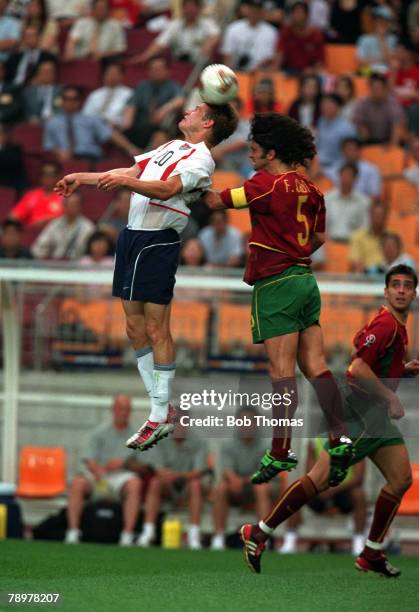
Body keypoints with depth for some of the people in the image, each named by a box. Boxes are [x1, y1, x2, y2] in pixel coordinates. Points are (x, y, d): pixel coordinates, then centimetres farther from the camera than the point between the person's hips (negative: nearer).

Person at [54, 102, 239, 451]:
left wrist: (127, 182, -38)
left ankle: (160, 417, -4)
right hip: (133, 235, 9)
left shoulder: (200, 159, -9)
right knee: (135, 327, 8)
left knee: (156, 330, -8)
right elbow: (131, 171, 28)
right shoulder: (173, 147, 19)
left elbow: (167, 189, -25)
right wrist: (82, 178, 30)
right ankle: (161, 407, 14)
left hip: (158, 243, -9)